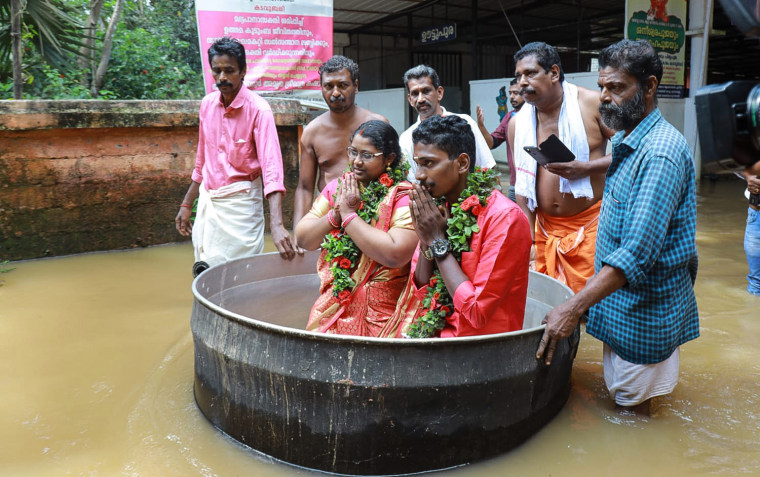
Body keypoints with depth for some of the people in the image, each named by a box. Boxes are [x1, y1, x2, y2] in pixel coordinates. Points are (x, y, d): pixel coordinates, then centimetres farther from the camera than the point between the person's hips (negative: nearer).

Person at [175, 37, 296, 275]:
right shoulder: (207, 104, 4)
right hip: (207, 200, 6)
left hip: (240, 202, -6)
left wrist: (276, 224, -38)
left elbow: (271, 166, -27)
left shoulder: (258, 109, -16)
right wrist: (187, 204, 17)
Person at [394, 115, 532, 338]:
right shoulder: (437, 208, 4)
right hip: (430, 332, 6)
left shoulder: (505, 218, -15)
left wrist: (438, 242, -15)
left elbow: (477, 313, -19)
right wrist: (426, 242, -8)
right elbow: (420, 292, 6)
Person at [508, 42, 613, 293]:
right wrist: (527, 237, 3)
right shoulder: (517, 124, 5)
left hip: (590, 225, -3)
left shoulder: (592, 103, -6)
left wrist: (585, 168, -18)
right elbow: (522, 183, 8)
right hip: (545, 229, 4)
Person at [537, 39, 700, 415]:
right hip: (618, 299, 9)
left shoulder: (661, 153, -24)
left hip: (644, 307, -9)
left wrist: (573, 308, -34)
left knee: (632, 411, 7)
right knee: (619, 399, 21)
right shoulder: (624, 141, 8)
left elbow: (638, 252, -32)